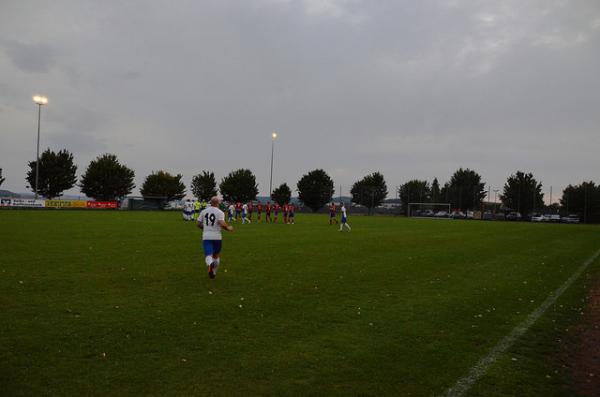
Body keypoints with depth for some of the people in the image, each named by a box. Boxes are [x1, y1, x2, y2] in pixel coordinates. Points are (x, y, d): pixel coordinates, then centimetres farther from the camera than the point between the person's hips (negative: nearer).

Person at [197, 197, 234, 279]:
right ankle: (214, 272, 27)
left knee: (208, 255, -6)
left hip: (206, 237, 1)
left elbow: (199, 224, 11)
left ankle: (210, 264, -40)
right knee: (216, 255, 20)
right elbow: (222, 224, -19)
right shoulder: (220, 212, -5)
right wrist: (228, 228, -1)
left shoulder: (203, 211, 7)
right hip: (217, 237, -1)